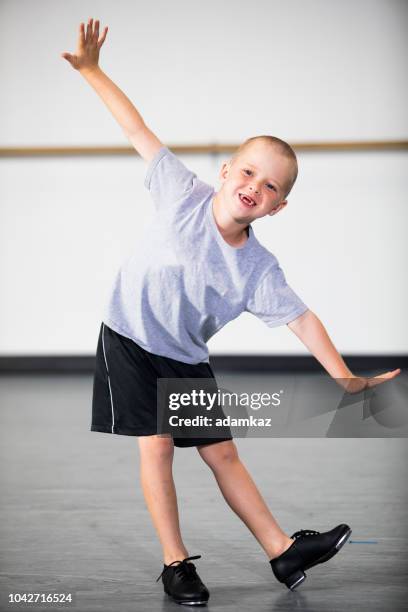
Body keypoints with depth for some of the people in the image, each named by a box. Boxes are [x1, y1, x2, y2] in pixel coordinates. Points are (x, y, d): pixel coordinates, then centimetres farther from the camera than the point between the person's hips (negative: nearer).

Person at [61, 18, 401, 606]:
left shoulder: (259, 269, -13)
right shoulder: (183, 193, -17)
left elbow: (301, 319, -11)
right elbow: (138, 129, -13)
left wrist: (348, 380, -15)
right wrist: (91, 70, -12)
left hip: (187, 358, 3)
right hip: (130, 338, -2)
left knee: (222, 453, 6)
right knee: (156, 445, -8)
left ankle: (284, 552, 10)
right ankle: (176, 563, 0)